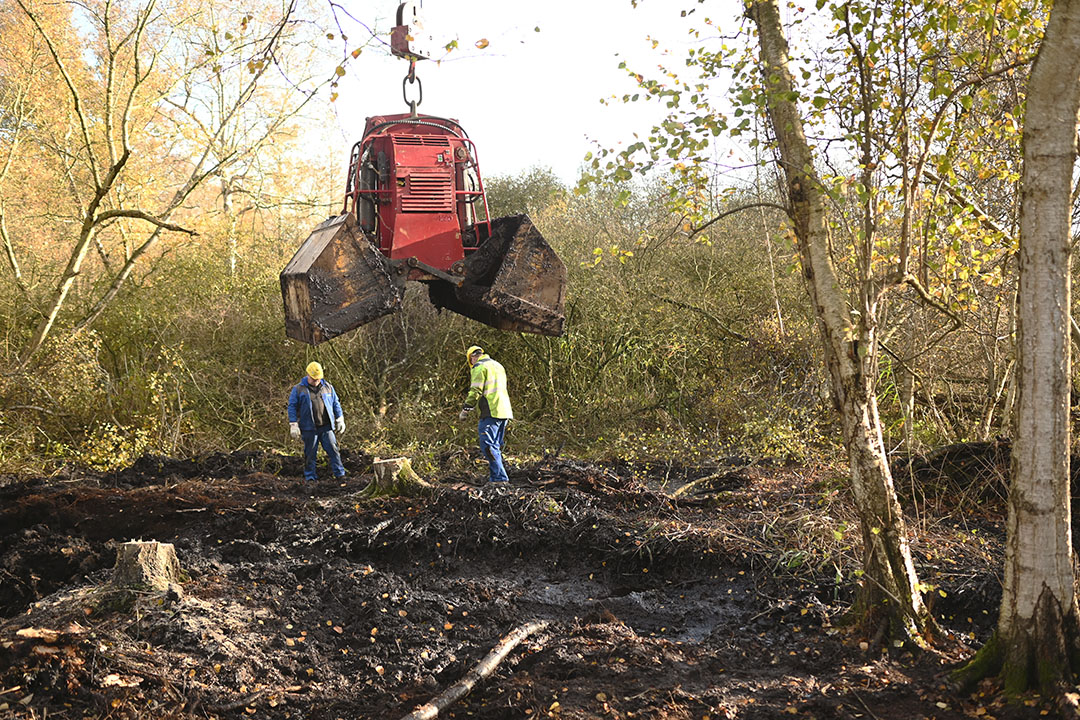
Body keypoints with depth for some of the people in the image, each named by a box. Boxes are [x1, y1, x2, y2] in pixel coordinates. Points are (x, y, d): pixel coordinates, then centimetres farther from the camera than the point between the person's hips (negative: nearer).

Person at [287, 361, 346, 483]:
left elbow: (336, 403, 18)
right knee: (310, 453, 2)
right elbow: (292, 407, 0)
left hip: (326, 427, 2)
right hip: (309, 428, -2)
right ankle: (310, 477, 13)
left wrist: (340, 420, 12)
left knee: (333, 450, -2)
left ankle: (340, 474, 4)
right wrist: (293, 425, -7)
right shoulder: (298, 389, 2)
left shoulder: (328, 387, 12)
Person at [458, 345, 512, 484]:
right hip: (505, 412, 9)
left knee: (487, 445, -10)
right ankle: (495, 477, 12)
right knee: (496, 446, 13)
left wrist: (465, 410, -4)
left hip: (491, 412, -9)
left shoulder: (479, 367, -3)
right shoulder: (498, 366, 25)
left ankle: (499, 478, -16)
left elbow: (475, 392, -11)